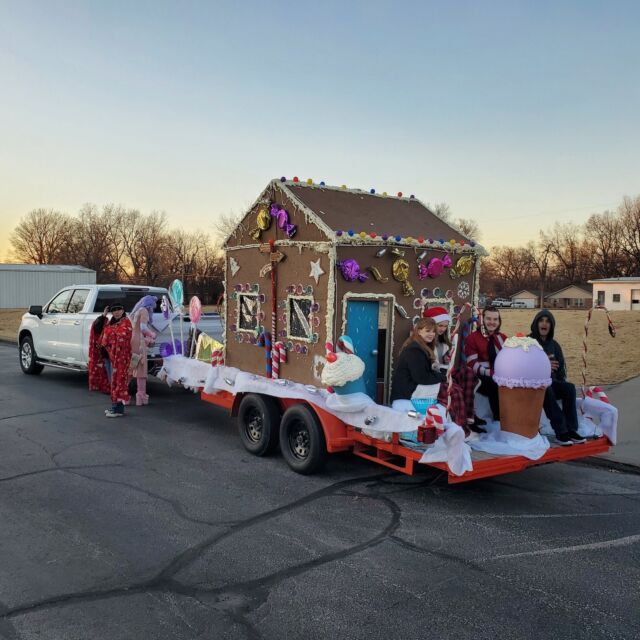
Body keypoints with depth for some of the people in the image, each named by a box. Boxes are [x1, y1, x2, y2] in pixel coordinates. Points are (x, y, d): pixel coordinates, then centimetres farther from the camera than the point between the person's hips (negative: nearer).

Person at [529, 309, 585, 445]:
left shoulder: (554, 345, 14)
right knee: (547, 390, -36)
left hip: (551, 382, 5)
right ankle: (561, 432, -38)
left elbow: (560, 368, 16)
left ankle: (571, 430, -27)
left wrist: (561, 385, -2)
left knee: (569, 388, -25)